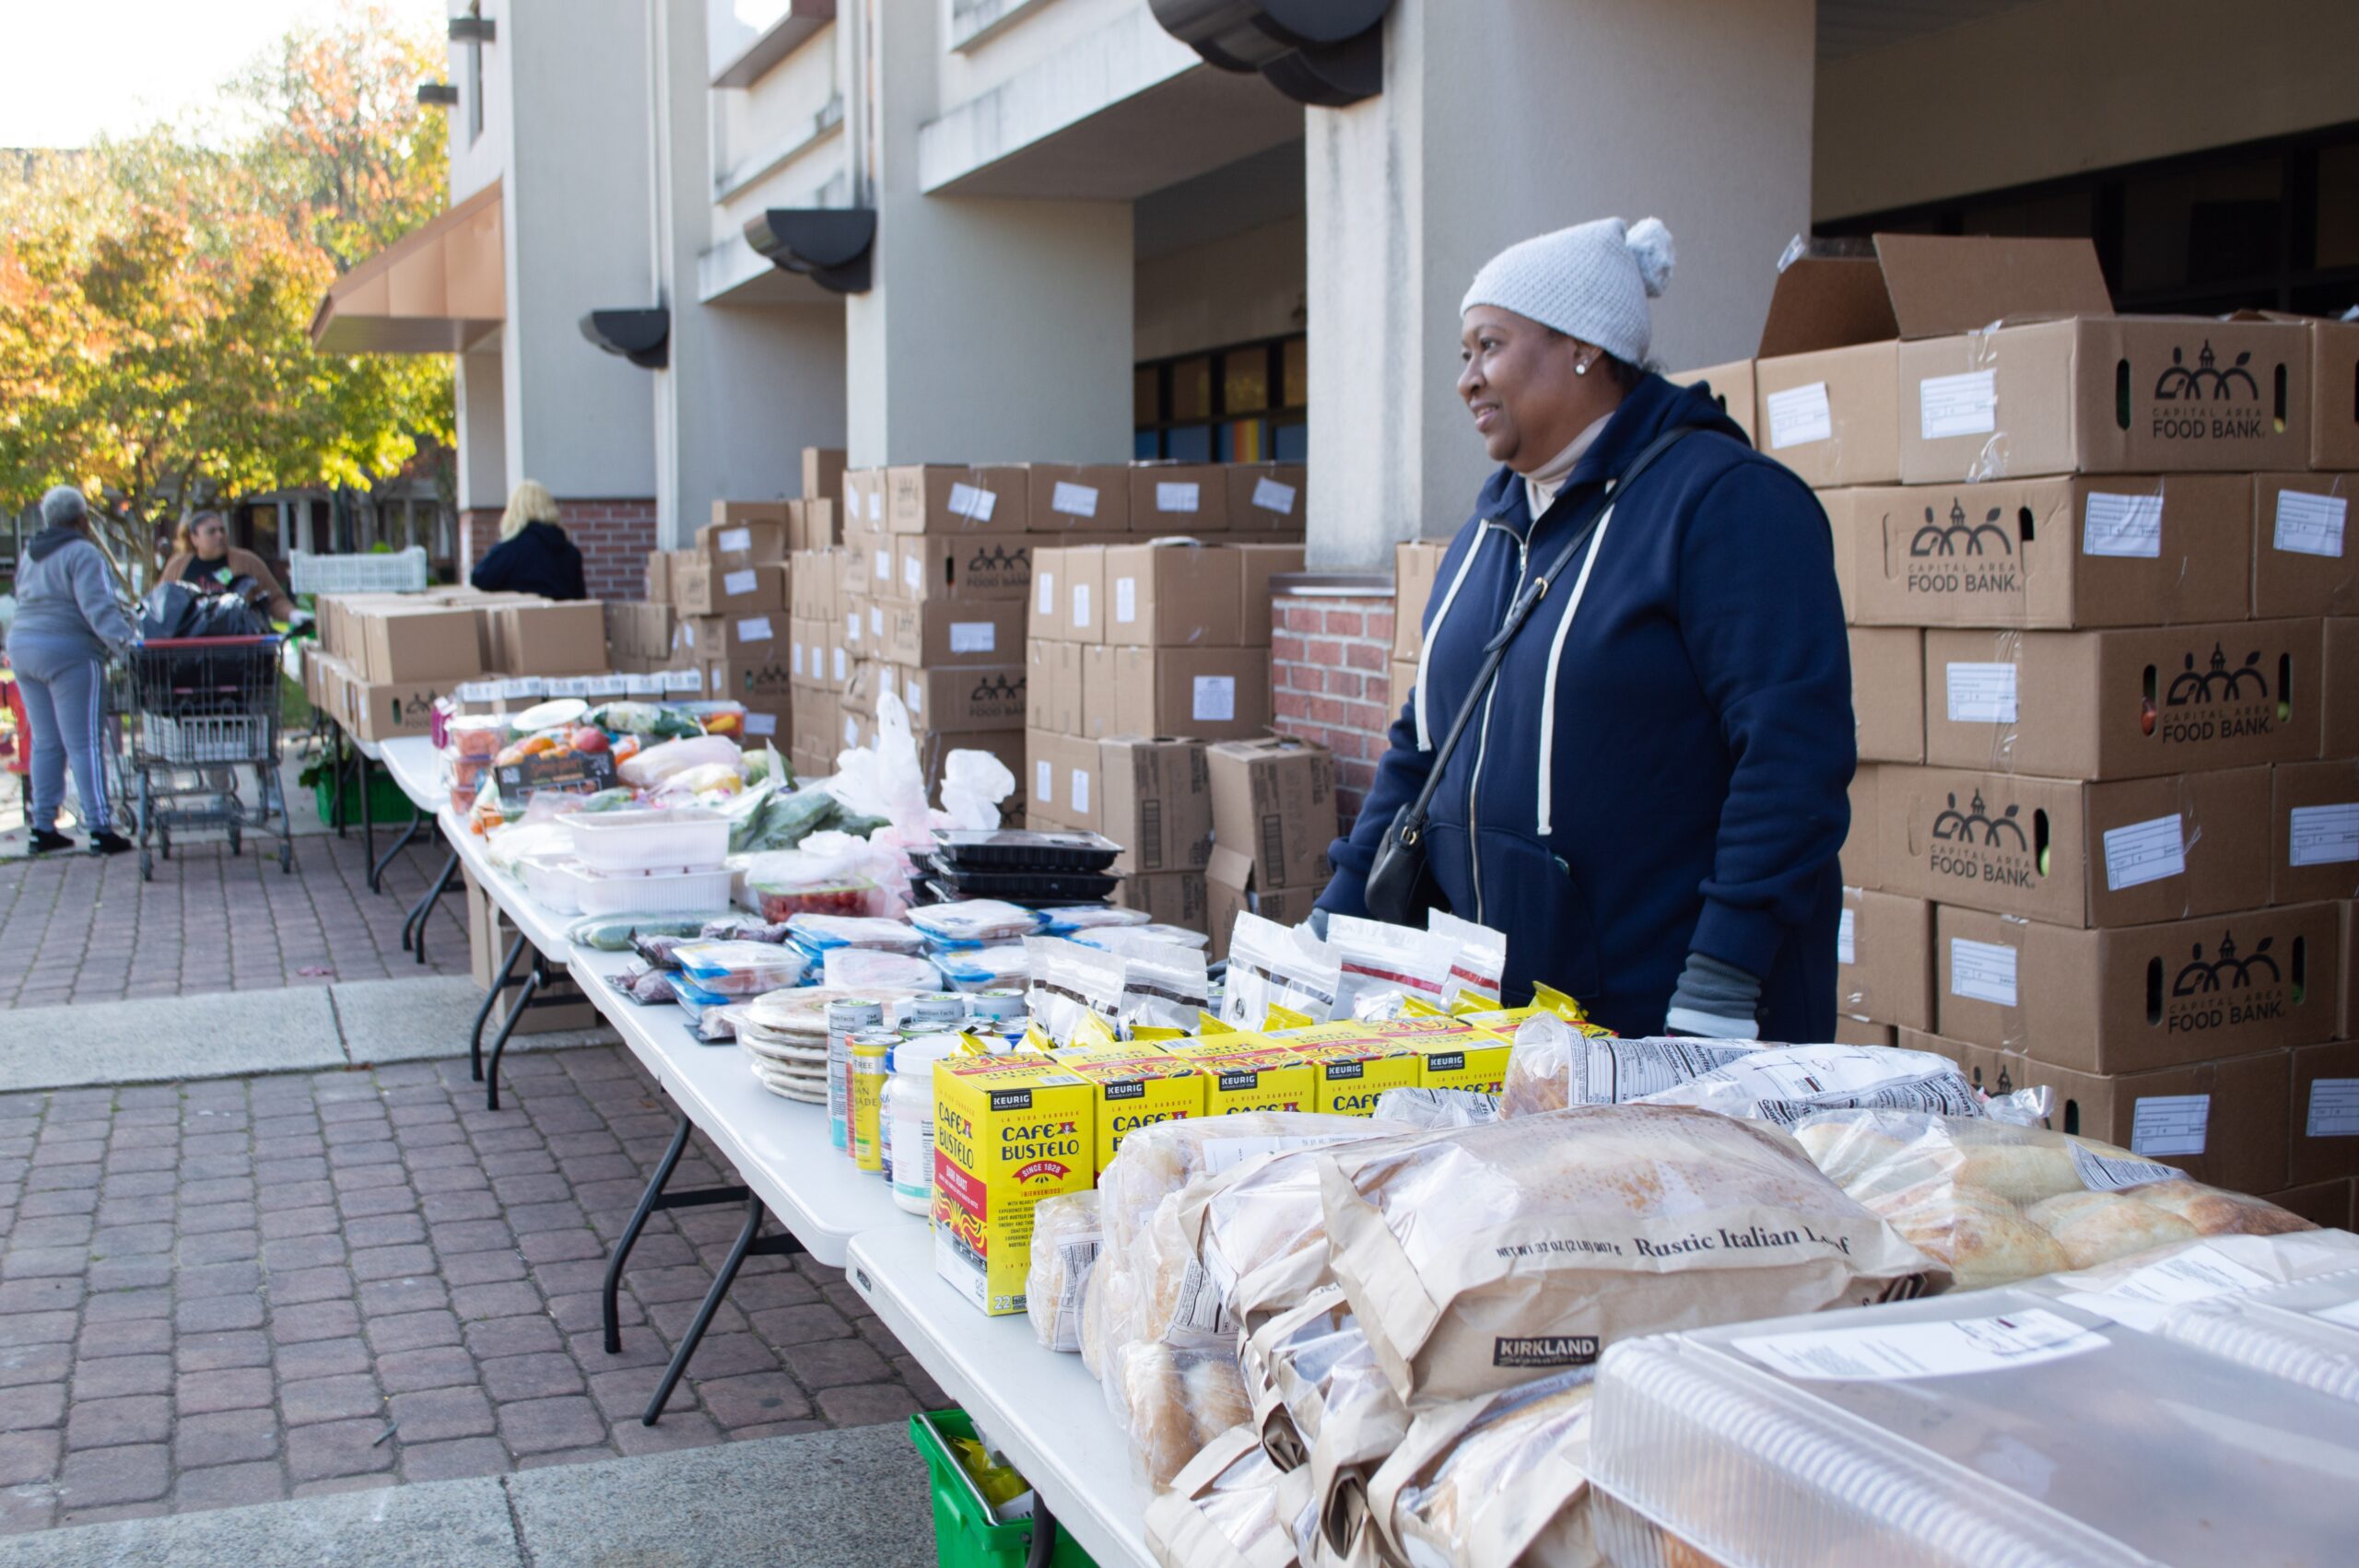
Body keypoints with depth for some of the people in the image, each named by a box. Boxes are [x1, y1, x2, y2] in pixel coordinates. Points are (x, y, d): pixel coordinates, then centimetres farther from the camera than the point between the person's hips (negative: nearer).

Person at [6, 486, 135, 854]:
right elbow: (97, 606, -22)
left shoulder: (30, 555, 16)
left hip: (22, 645, 8)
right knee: (84, 743, -6)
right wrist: (124, 641, -30)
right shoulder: (82, 554, -9)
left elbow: (26, 600, 19)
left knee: (46, 743, 12)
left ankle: (42, 828, 12)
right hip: (68, 652, -8)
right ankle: (99, 830, -6)